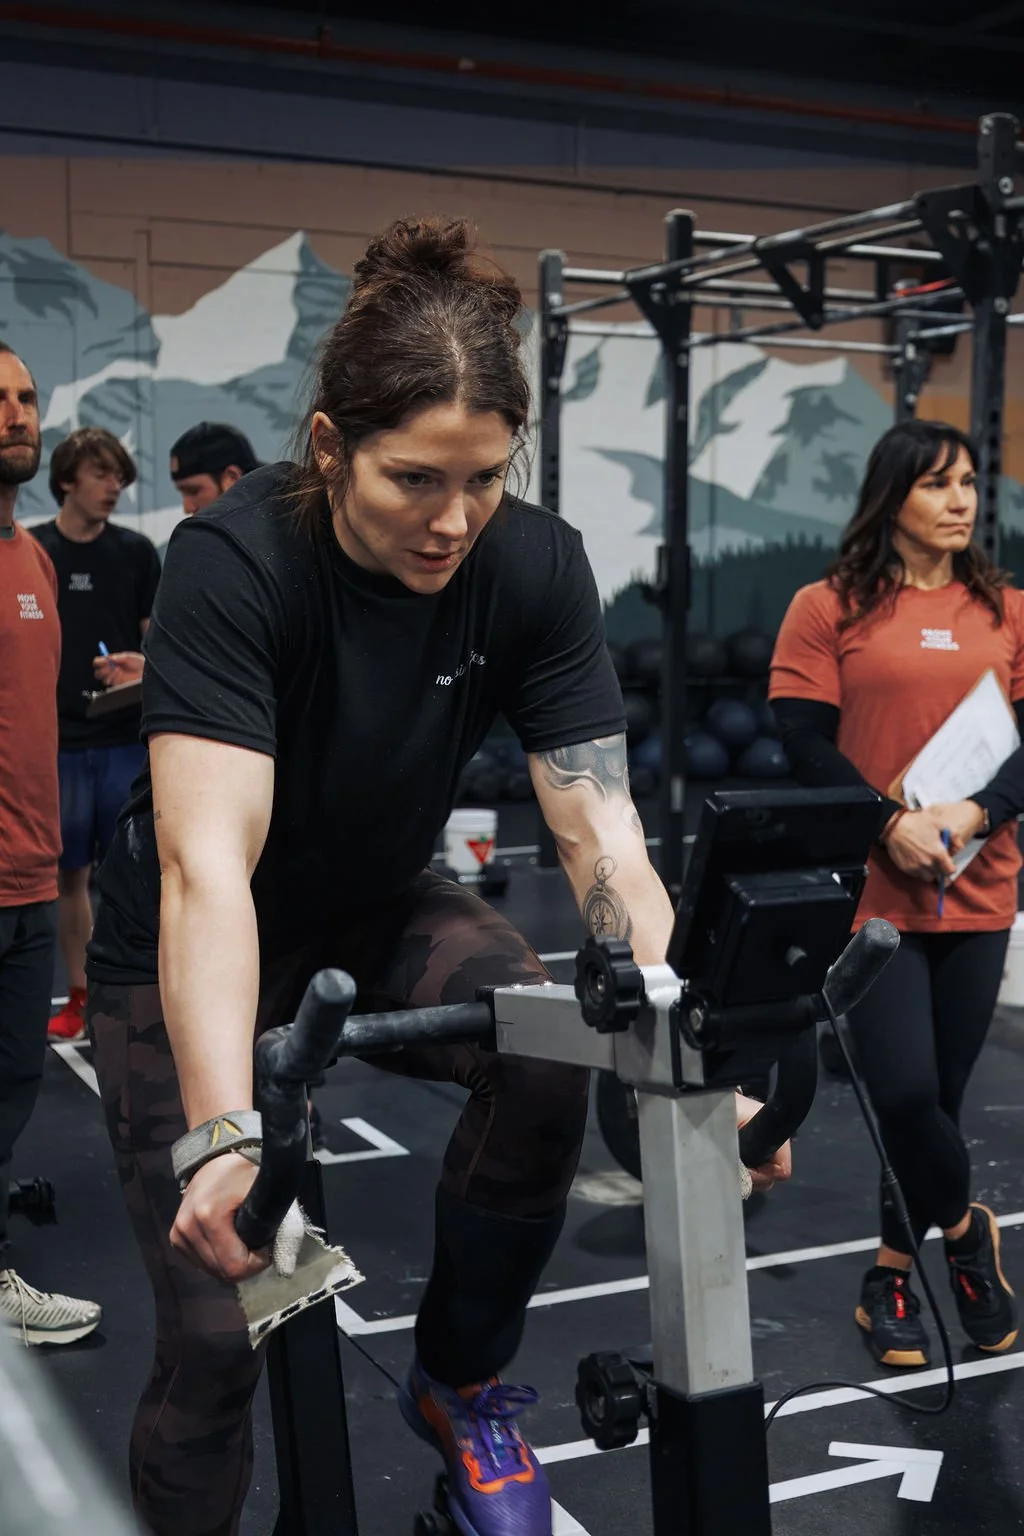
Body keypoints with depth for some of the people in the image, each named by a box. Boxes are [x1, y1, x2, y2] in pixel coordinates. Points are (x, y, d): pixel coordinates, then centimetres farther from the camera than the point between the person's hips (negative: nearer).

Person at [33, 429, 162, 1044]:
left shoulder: (137, 552, 5)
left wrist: (141, 664, -14)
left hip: (125, 738, 0)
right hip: (58, 739, 0)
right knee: (70, 872, 7)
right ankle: (80, 996, 19)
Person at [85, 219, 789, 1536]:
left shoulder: (533, 564, -17)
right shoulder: (236, 558, -28)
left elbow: (601, 827, -22)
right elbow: (205, 860, -38)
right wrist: (224, 1139, -50)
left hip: (378, 912, 3)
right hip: (185, 957, -3)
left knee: (551, 1043, -26)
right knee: (218, 1327, -11)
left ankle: (460, 1381, -1)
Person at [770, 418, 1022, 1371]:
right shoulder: (830, 609, -1)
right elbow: (805, 741, -5)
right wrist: (891, 823, -16)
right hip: (872, 892, -3)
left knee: (940, 1090, 10)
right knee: (905, 1088, -10)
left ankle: (893, 1268, 29)